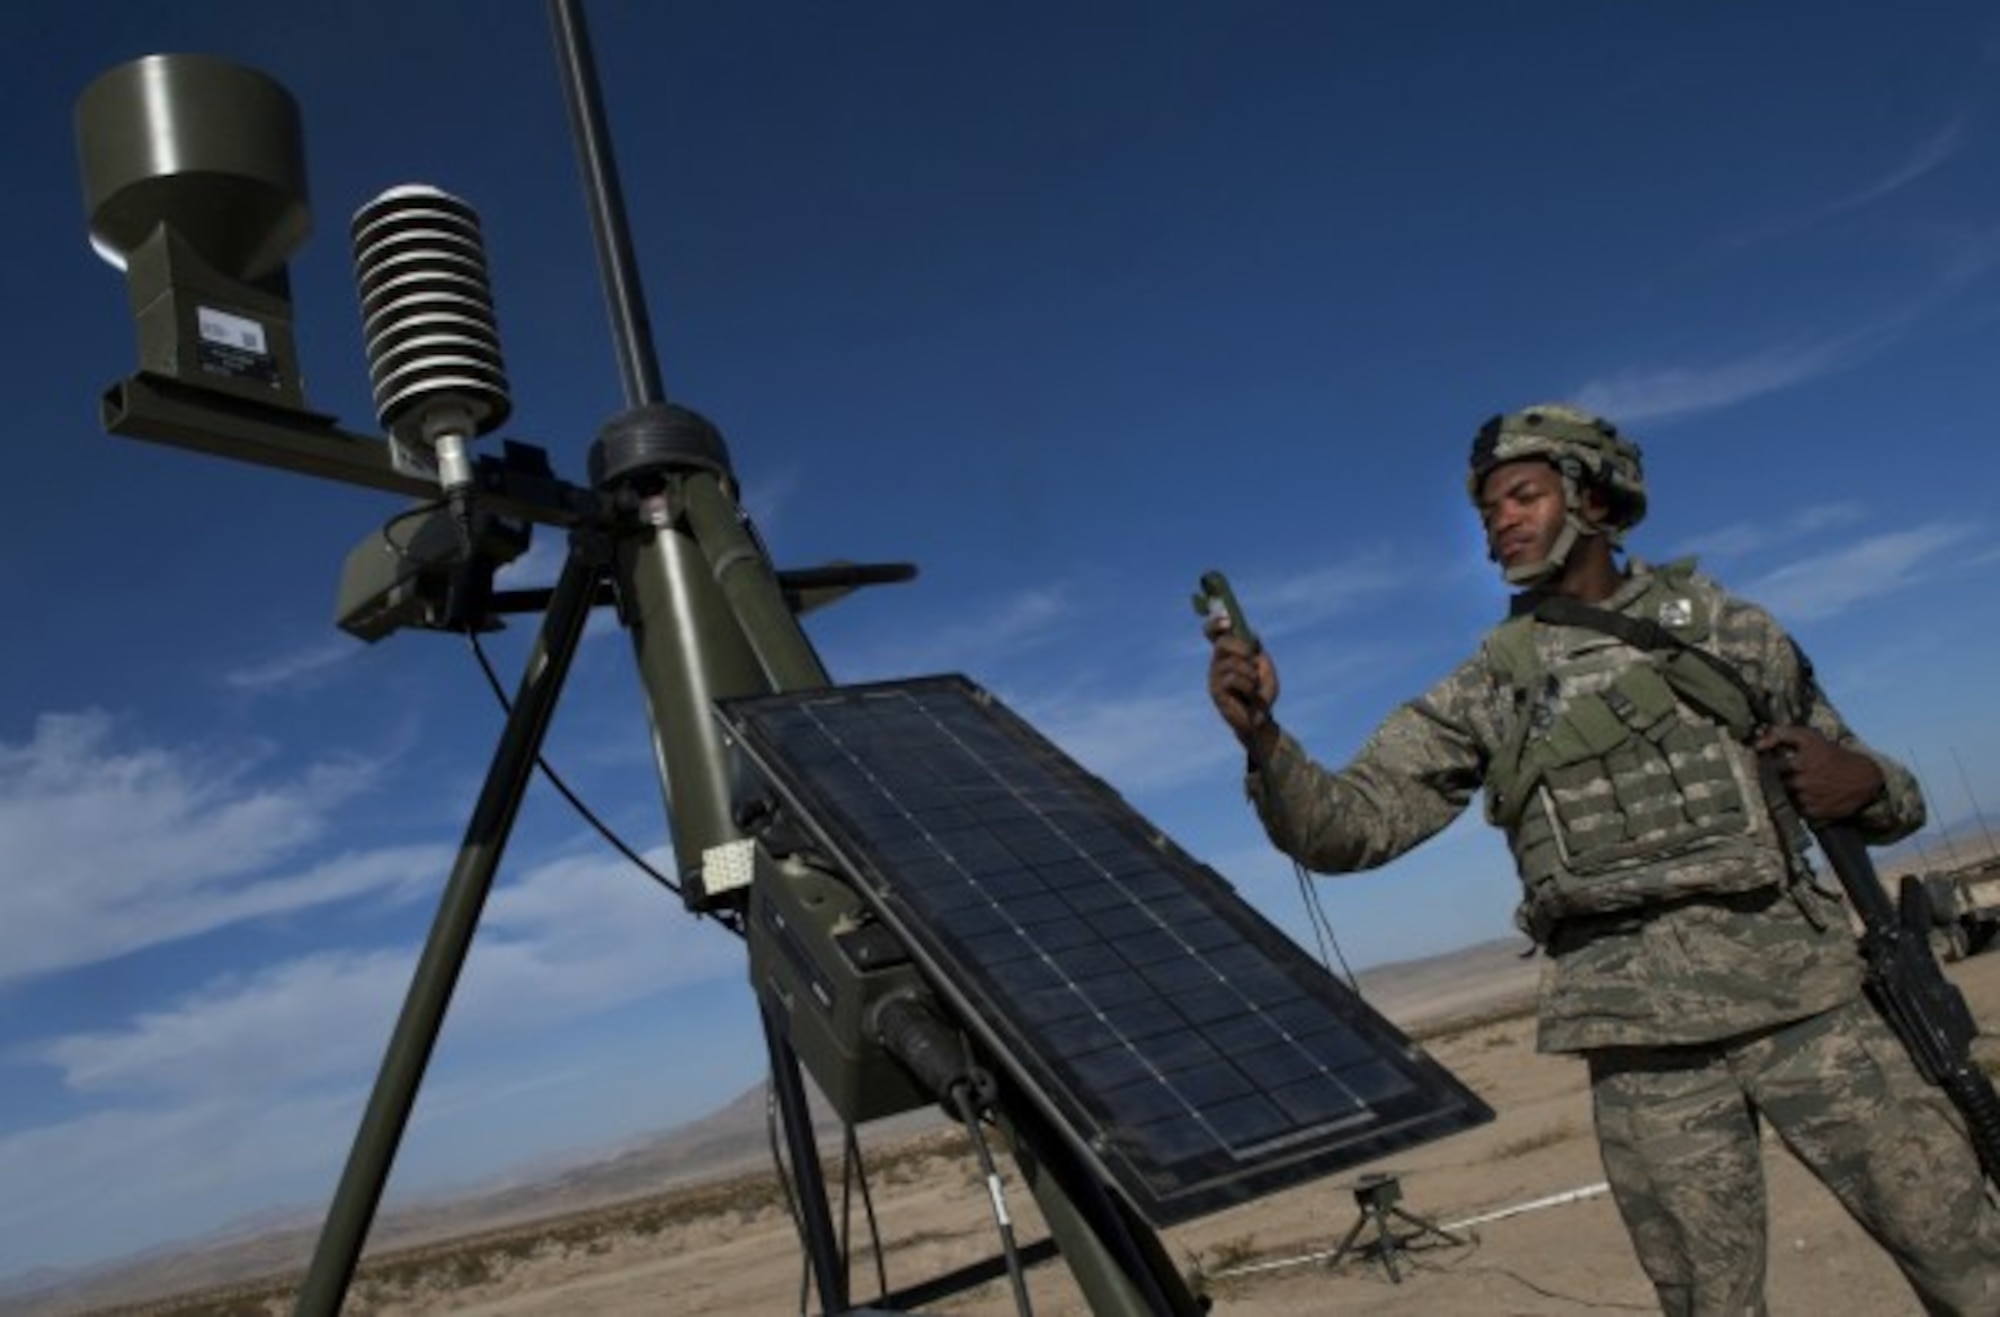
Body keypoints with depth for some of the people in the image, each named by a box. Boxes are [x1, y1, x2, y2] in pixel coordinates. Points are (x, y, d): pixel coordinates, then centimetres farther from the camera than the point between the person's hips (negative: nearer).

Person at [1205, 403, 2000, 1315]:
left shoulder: (1730, 629, 11)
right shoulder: (1483, 693, 7)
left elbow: (1886, 795, 19)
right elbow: (1344, 829, -1)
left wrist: (1865, 784, -7)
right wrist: (1262, 735, -20)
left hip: (1800, 994, 1)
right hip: (1642, 1035, -1)